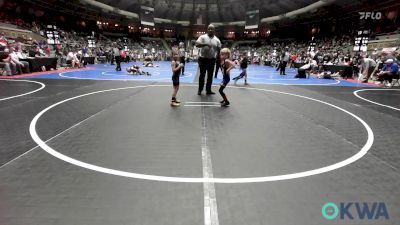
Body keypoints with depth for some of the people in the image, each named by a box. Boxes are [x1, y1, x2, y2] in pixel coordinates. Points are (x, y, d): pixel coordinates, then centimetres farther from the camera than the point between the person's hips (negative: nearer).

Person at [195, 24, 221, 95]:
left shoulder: (217, 40, 6)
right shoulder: (202, 37, -3)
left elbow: (219, 50, 9)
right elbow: (197, 44, -17)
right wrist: (206, 44, -29)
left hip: (212, 60, 3)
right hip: (203, 59, -3)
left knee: (210, 76, 7)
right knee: (202, 75, 4)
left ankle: (208, 90, 17)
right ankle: (200, 89, 16)